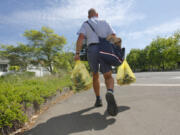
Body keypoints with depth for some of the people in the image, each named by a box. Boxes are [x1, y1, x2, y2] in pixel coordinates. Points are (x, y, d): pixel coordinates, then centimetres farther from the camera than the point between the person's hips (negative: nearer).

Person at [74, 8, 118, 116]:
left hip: (92, 50, 0)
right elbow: (114, 37, 11)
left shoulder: (86, 24, 18)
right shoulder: (105, 23, 23)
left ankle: (98, 99, 18)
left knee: (95, 76, 17)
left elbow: (80, 37, -2)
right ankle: (110, 93, -35)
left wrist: (77, 53, -10)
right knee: (108, 77, -2)